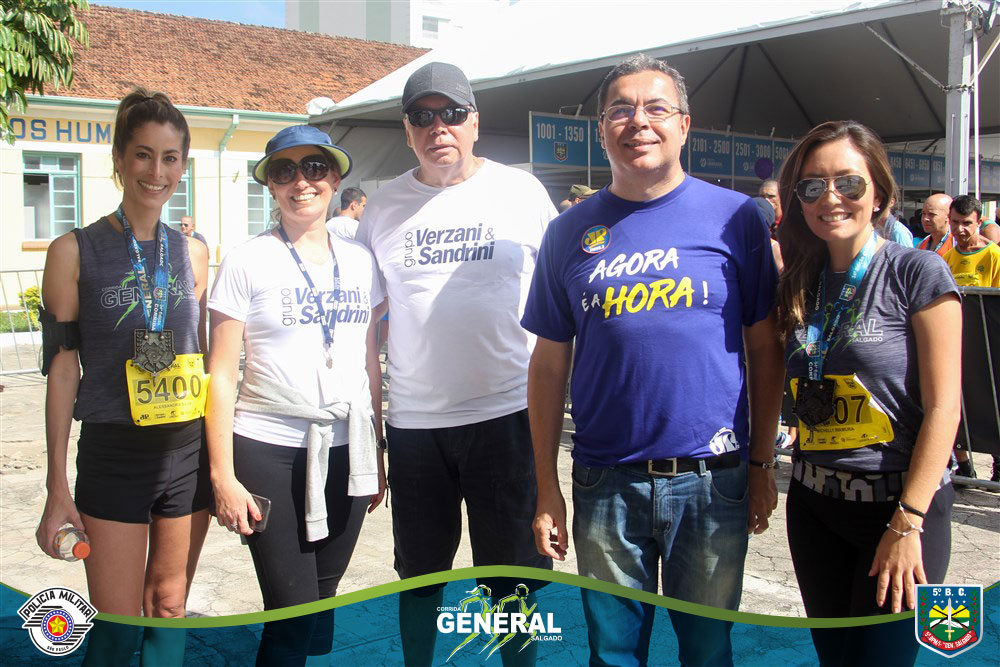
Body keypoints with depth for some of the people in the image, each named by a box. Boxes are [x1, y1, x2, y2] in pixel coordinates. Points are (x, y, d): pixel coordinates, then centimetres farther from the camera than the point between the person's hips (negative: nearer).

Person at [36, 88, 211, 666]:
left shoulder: (192, 253, 7)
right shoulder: (76, 251, -3)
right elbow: (62, 367, -3)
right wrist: (58, 487, -6)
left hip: (189, 451, 3)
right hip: (113, 455, -3)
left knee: (170, 611, 14)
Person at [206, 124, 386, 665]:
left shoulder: (359, 261, 8)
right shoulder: (247, 263, -3)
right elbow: (221, 374, -4)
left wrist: (375, 455, 13)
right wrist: (223, 475, -8)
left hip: (345, 451, 4)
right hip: (268, 453, -4)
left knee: (322, 596, 12)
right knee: (292, 611, -3)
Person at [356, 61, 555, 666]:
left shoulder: (522, 191, 0)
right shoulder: (383, 207, 7)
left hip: (506, 411, -2)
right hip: (413, 418, 2)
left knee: (512, 571, 8)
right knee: (419, 570, 16)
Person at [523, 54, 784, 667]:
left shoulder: (735, 217, 0)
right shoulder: (571, 232, 3)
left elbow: (764, 348, 3)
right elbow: (549, 366, 5)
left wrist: (763, 464, 1)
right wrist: (546, 488, 3)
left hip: (713, 480, -1)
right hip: (606, 484, 1)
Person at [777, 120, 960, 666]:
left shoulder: (916, 272, -9)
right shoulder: (802, 283, 8)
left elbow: (943, 405, -13)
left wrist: (907, 522, -17)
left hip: (899, 504, -5)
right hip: (813, 506, 5)